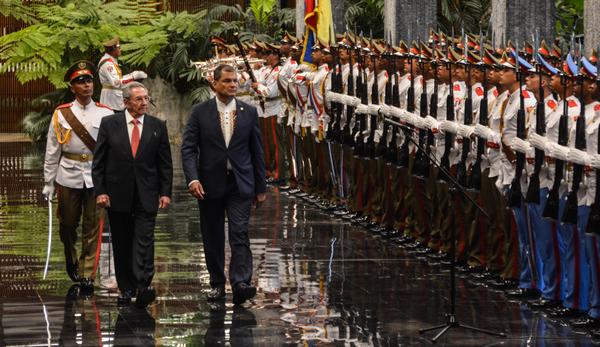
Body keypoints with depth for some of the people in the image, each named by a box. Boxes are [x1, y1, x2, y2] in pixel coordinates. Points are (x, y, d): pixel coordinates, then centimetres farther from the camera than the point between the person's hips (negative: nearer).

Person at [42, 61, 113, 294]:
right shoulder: (61, 114, 1)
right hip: (69, 177, 1)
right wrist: (48, 182, 4)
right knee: (68, 223, 10)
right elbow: (52, 151, 5)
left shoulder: (105, 114, 2)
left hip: (96, 177, -1)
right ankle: (71, 259, 38)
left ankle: (87, 275, 3)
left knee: (92, 227, -2)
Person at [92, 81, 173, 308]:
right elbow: (99, 162, 2)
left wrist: (165, 192, 1)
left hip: (146, 196, 0)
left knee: (144, 241, -12)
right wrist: (100, 191, -5)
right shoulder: (110, 124, 2)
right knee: (121, 245, 6)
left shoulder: (157, 126, 5)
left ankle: (143, 286, -20)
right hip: (118, 195, 0)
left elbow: (165, 163, 8)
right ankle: (126, 290, 13)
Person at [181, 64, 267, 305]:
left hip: (240, 184, 0)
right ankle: (217, 284, 19)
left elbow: (256, 151, 9)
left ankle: (241, 283, -22)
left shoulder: (249, 112, 5)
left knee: (239, 233, -13)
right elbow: (188, 148, -4)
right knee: (213, 238, 8)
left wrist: (260, 187, 9)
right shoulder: (200, 112, 0)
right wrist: (192, 178, -19)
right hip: (210, 184, 0)